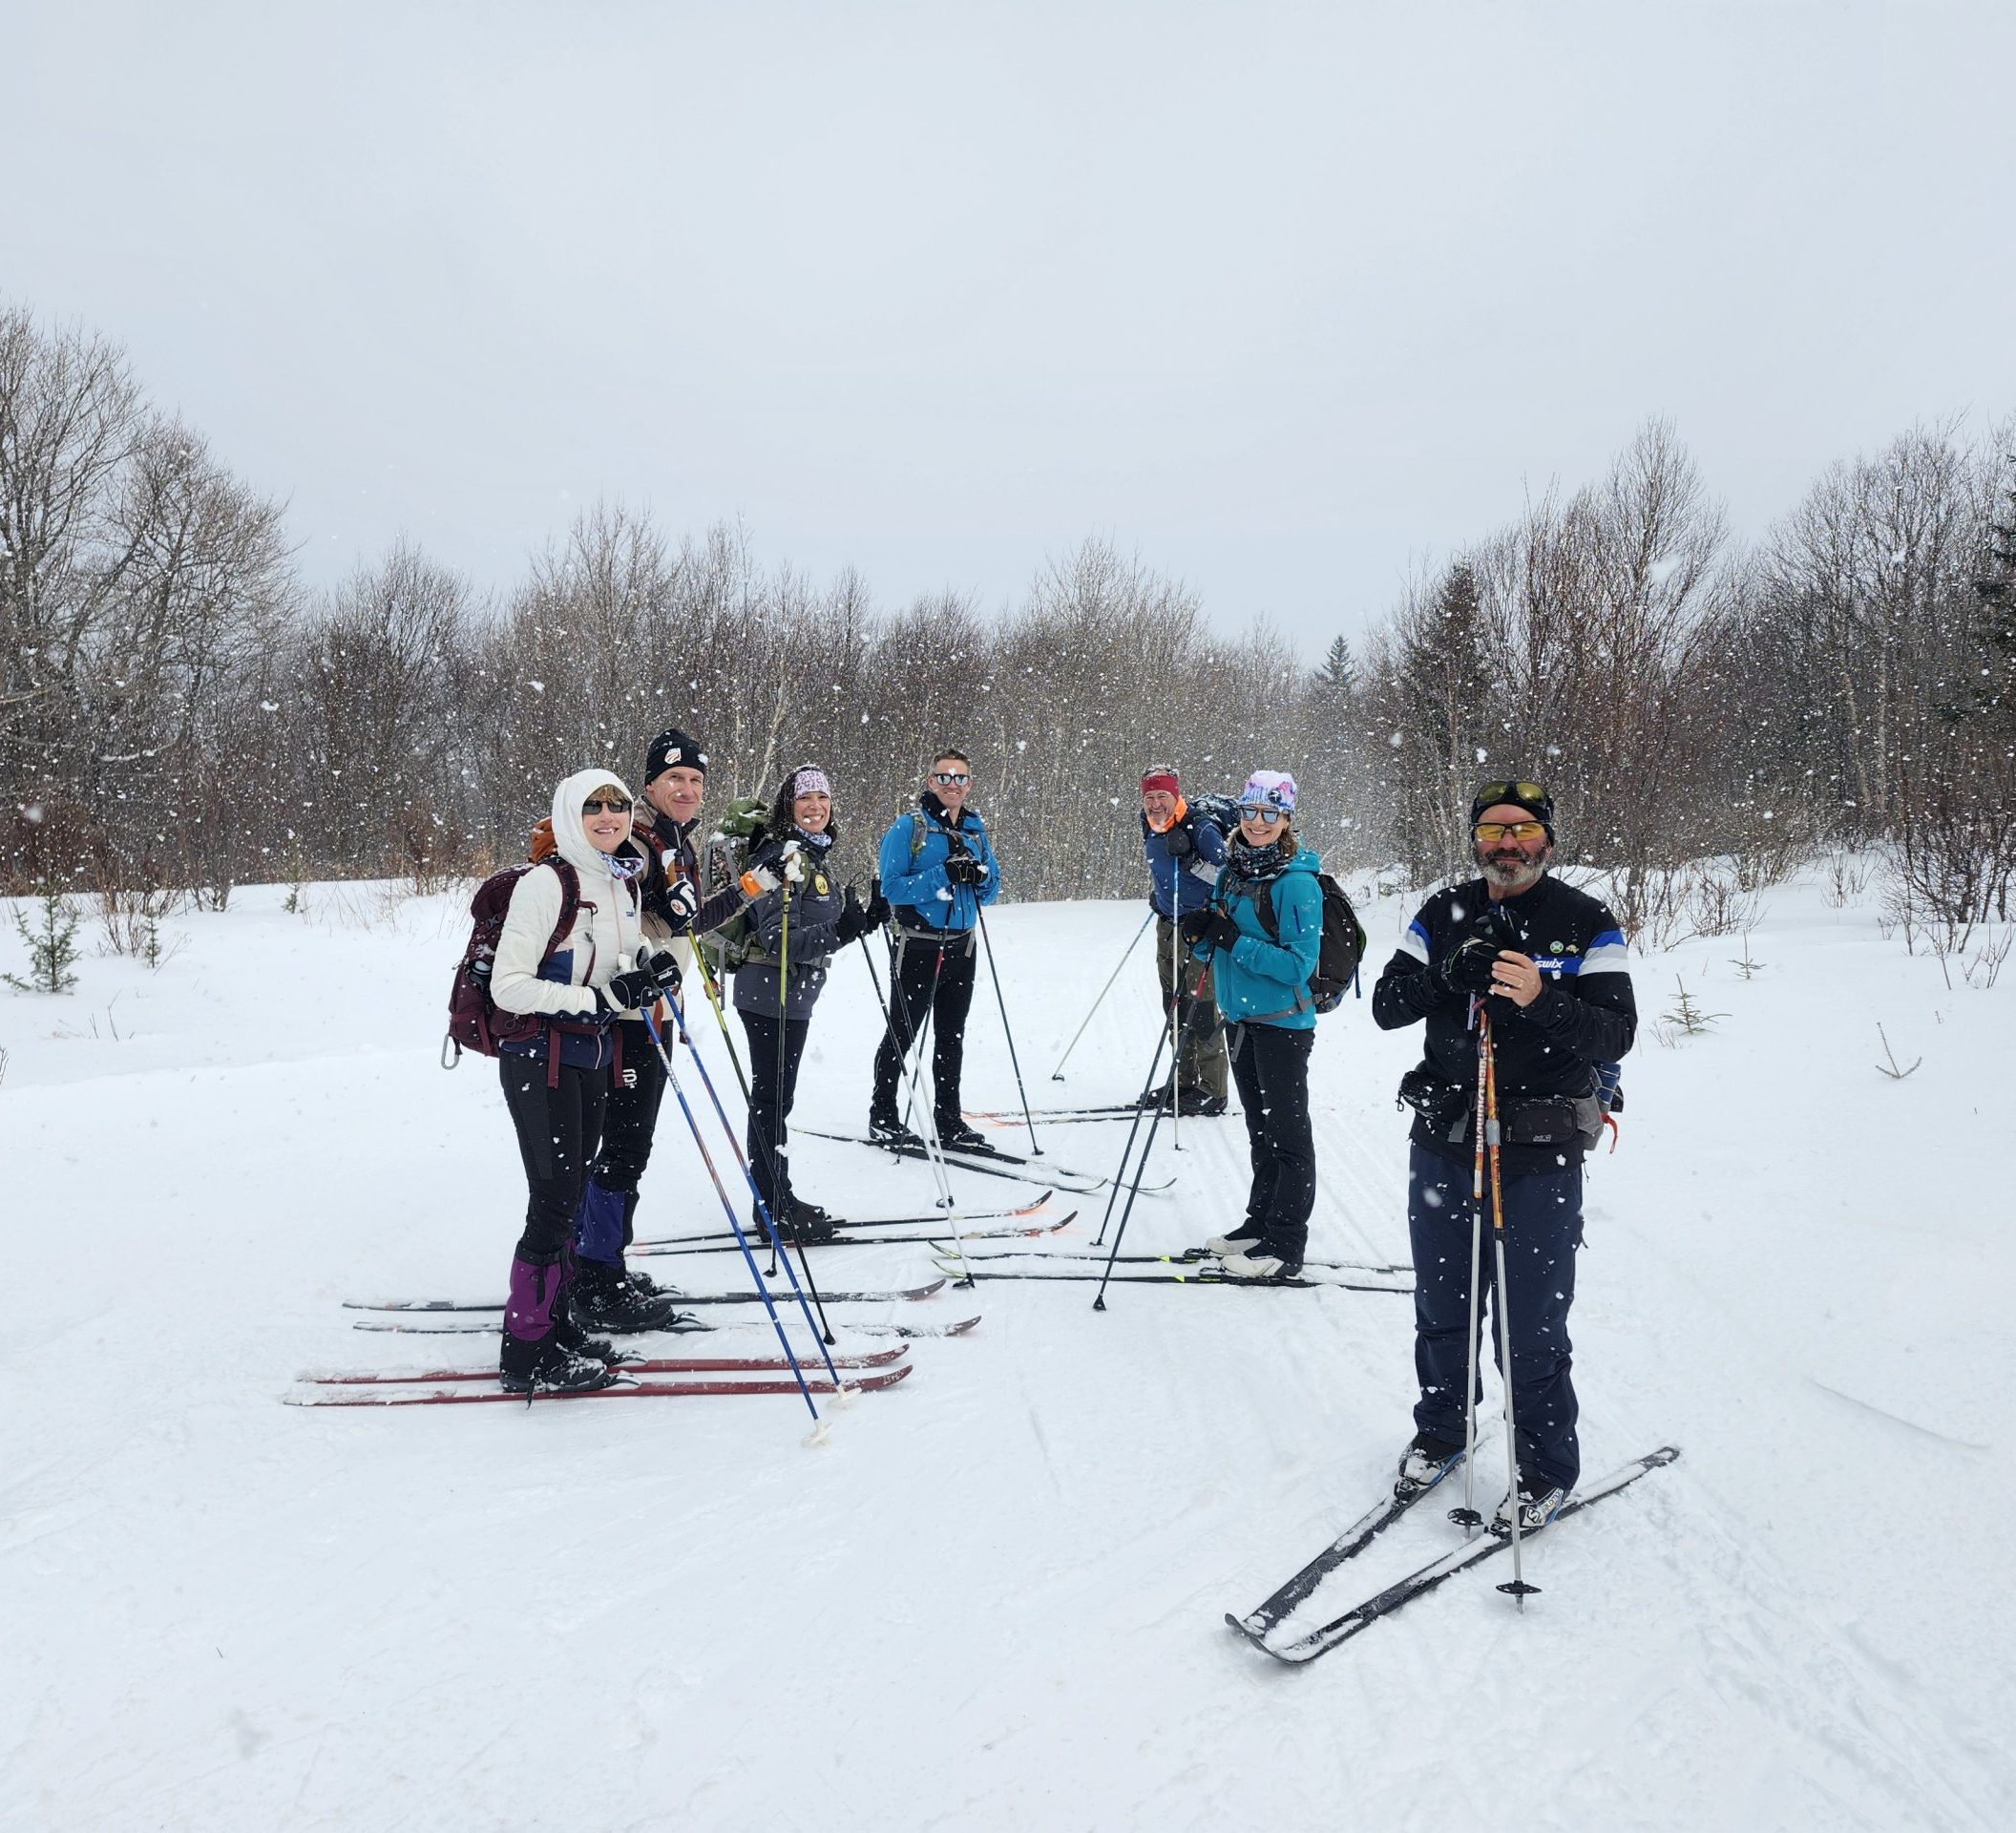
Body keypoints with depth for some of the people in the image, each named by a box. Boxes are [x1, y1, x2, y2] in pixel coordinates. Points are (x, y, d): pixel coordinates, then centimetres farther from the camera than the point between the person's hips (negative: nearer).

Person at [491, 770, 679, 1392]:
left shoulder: (627, 884, 9)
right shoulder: (546, 882, -15)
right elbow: (507, 985, -18)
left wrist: (644, 983, -5)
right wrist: (594, 999, -23)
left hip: (594, 1055, 8)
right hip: (540, 1055, -8)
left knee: (570, 1196, 15)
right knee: (553, 1201, -6)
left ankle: (553, 1320, 29)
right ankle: (525, 1350, 6)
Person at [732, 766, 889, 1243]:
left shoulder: (814, 856, 12)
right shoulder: (782, 856, -17)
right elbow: (779, 939, -24)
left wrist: (864, 920, 2)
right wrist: (840, 932, -35)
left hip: (795, 992, 10)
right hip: (769, 992, -10)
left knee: (775, 1096, 16)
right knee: (773, 1098, -1)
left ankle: (776, 1199, 26)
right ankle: (776, 1207, 8)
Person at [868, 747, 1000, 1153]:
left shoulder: (975, 828, 9)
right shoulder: (909, 826, -9)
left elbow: (992, 890, 13)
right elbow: (892, 888, -16)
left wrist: (980, 875, -10)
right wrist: (944, 875, -24)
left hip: (960, 948, 6)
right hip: (917, 947, -6)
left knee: (952, 1038, 12)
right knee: (902, 1034, 4)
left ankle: (949, 1122, 21)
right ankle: (882, 1117, 17)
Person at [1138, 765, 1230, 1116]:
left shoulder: (1199, 829, -17)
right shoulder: (1149, 828, 5)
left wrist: (1193, 862, -28)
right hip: (1168, 925, 8)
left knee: (1202, 1008, -7)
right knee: (1176, 1007, 13)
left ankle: (1212, 1092, 0)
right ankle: (1184, 1081, 24)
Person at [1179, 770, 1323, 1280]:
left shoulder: (1297, 883, -17)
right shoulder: (1231, 871, 6)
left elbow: (1300, 964, -21)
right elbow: (1214, 947, 14)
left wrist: (1237, 941, -25)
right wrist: (1199, 934, -8)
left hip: (1282, 1024, -8)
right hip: (1240, 1018, 8)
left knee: (1287, 1132, 1)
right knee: (1259, 1128, 19)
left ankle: (1286, 1245, 9)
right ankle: (1260, 1222, 32)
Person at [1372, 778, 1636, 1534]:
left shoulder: (1585, 924, -4)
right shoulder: (1443, 915, 6)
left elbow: (1615, 1034, -12)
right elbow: (1386, 1007, 1)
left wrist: (1542, 997, -29)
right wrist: (1444, 978, -18)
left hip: (1538, 1157, -4)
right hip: (1443, 1140, 4)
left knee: (1531, 1326, 1)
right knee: (1440, 1306, 17)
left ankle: (1546, 1470, 21)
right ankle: (1439, 1432, 38)